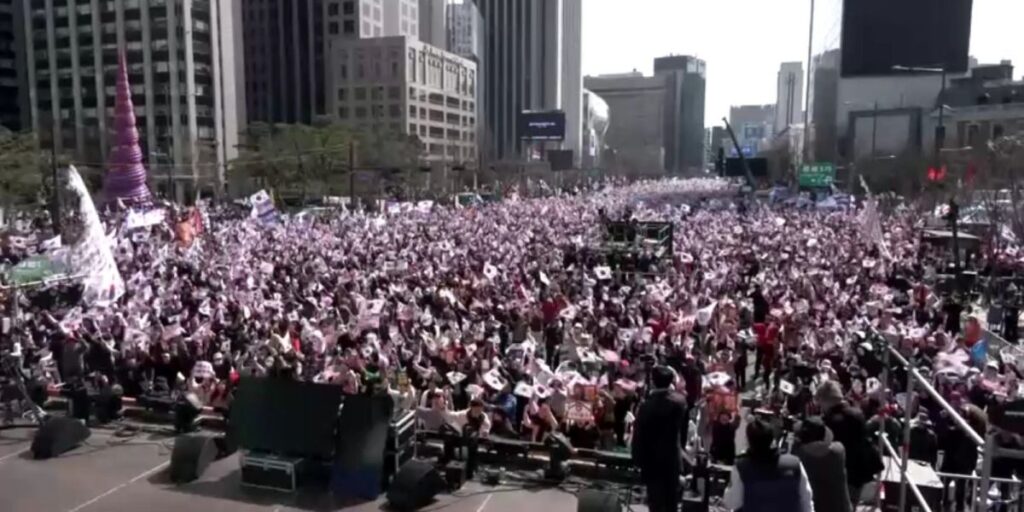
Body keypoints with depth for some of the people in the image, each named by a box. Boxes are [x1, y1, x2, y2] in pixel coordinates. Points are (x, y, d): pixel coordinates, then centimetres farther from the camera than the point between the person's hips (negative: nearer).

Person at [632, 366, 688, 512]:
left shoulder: (647, 405, -17)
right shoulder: (680, 402, -5)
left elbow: (639, 435, -13)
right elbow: (683, 429, 6)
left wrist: (638, 458, -4)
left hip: (653, 459, -4)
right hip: (673, 457, 4)